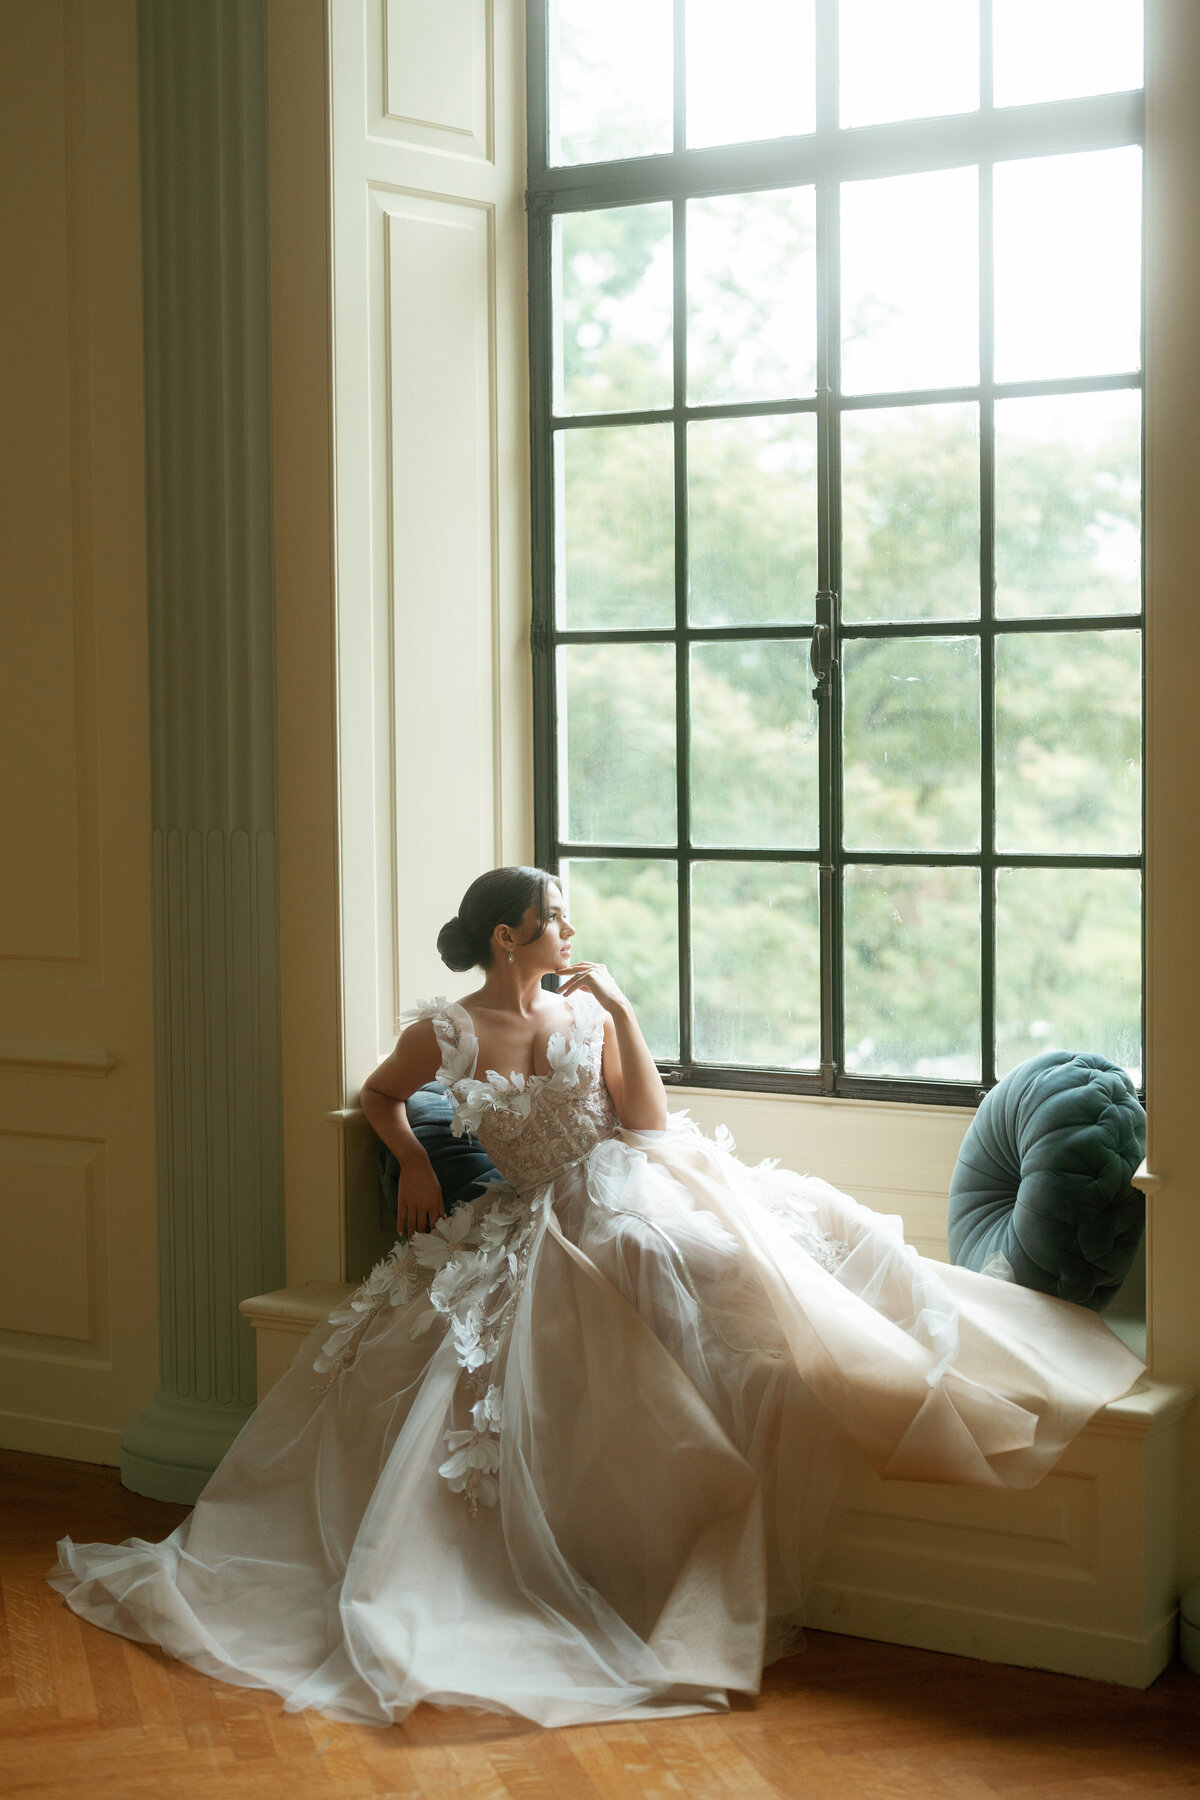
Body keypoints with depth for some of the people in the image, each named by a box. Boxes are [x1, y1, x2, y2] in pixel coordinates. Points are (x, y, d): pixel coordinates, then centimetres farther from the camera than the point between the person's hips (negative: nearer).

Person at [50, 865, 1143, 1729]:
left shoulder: (589, 1011, 5)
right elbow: (380, 1098, 20)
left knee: (720, 1253, -29)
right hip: (534, 1225, 1)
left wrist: (623, 1013, -9)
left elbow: (650, 1123, -2)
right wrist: (414, 1165, 5)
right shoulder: (446, 1035, 0)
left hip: (626, 1197, -1)